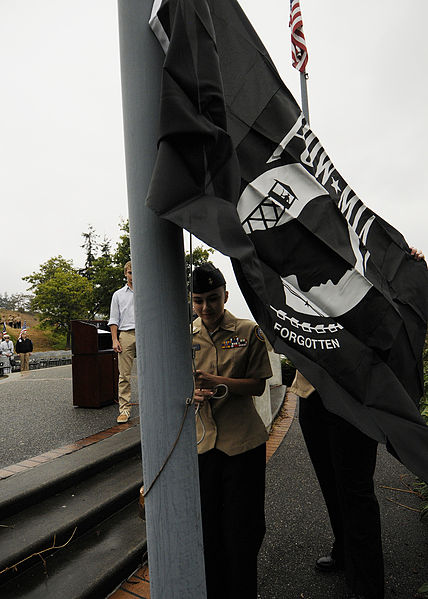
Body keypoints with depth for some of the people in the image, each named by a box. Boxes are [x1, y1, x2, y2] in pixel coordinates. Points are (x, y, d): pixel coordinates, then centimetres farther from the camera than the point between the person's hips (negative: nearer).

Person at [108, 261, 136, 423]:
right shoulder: (118, 295, 16)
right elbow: (114, 320, 12)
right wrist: (115, 339, 0)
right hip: (126, 334, 0)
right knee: (124, 375, -3)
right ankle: (124, 409, 2)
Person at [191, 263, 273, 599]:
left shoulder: (249, 332, -4)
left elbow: (258, 385, -7)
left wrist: (217, 382, -22)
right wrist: (192, 392, -15)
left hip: (243, 442, -2)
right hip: (200, 442, 3)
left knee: (242, 528, 10)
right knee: (207, 525, 16)